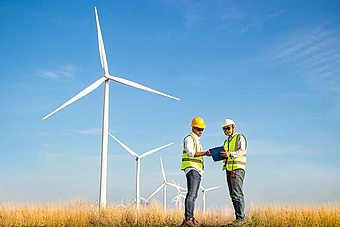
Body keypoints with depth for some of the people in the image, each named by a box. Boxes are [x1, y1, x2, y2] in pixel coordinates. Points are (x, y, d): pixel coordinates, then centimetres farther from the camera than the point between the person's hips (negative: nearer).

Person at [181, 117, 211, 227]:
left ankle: (188, 218, 7)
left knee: (193, 195, 6)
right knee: (191, 194, -16)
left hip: (197, 170, 10)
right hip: (191, 168, -9)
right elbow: (190, 152, -19)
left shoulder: (197, 140, 25)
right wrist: (205, 153, -25)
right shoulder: (189, 138, -4)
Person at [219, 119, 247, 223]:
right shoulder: (227, 141, 26)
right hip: (229, 169, 8)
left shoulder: (240, 137, 4)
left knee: (237, 194, -13)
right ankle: (239, 218, 7)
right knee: (233, 194, 5)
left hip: (237, 168, -8)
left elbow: (242, 151, -10)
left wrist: (230, 154, -23)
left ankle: (240, 218, -13)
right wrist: (221, 155, 3)